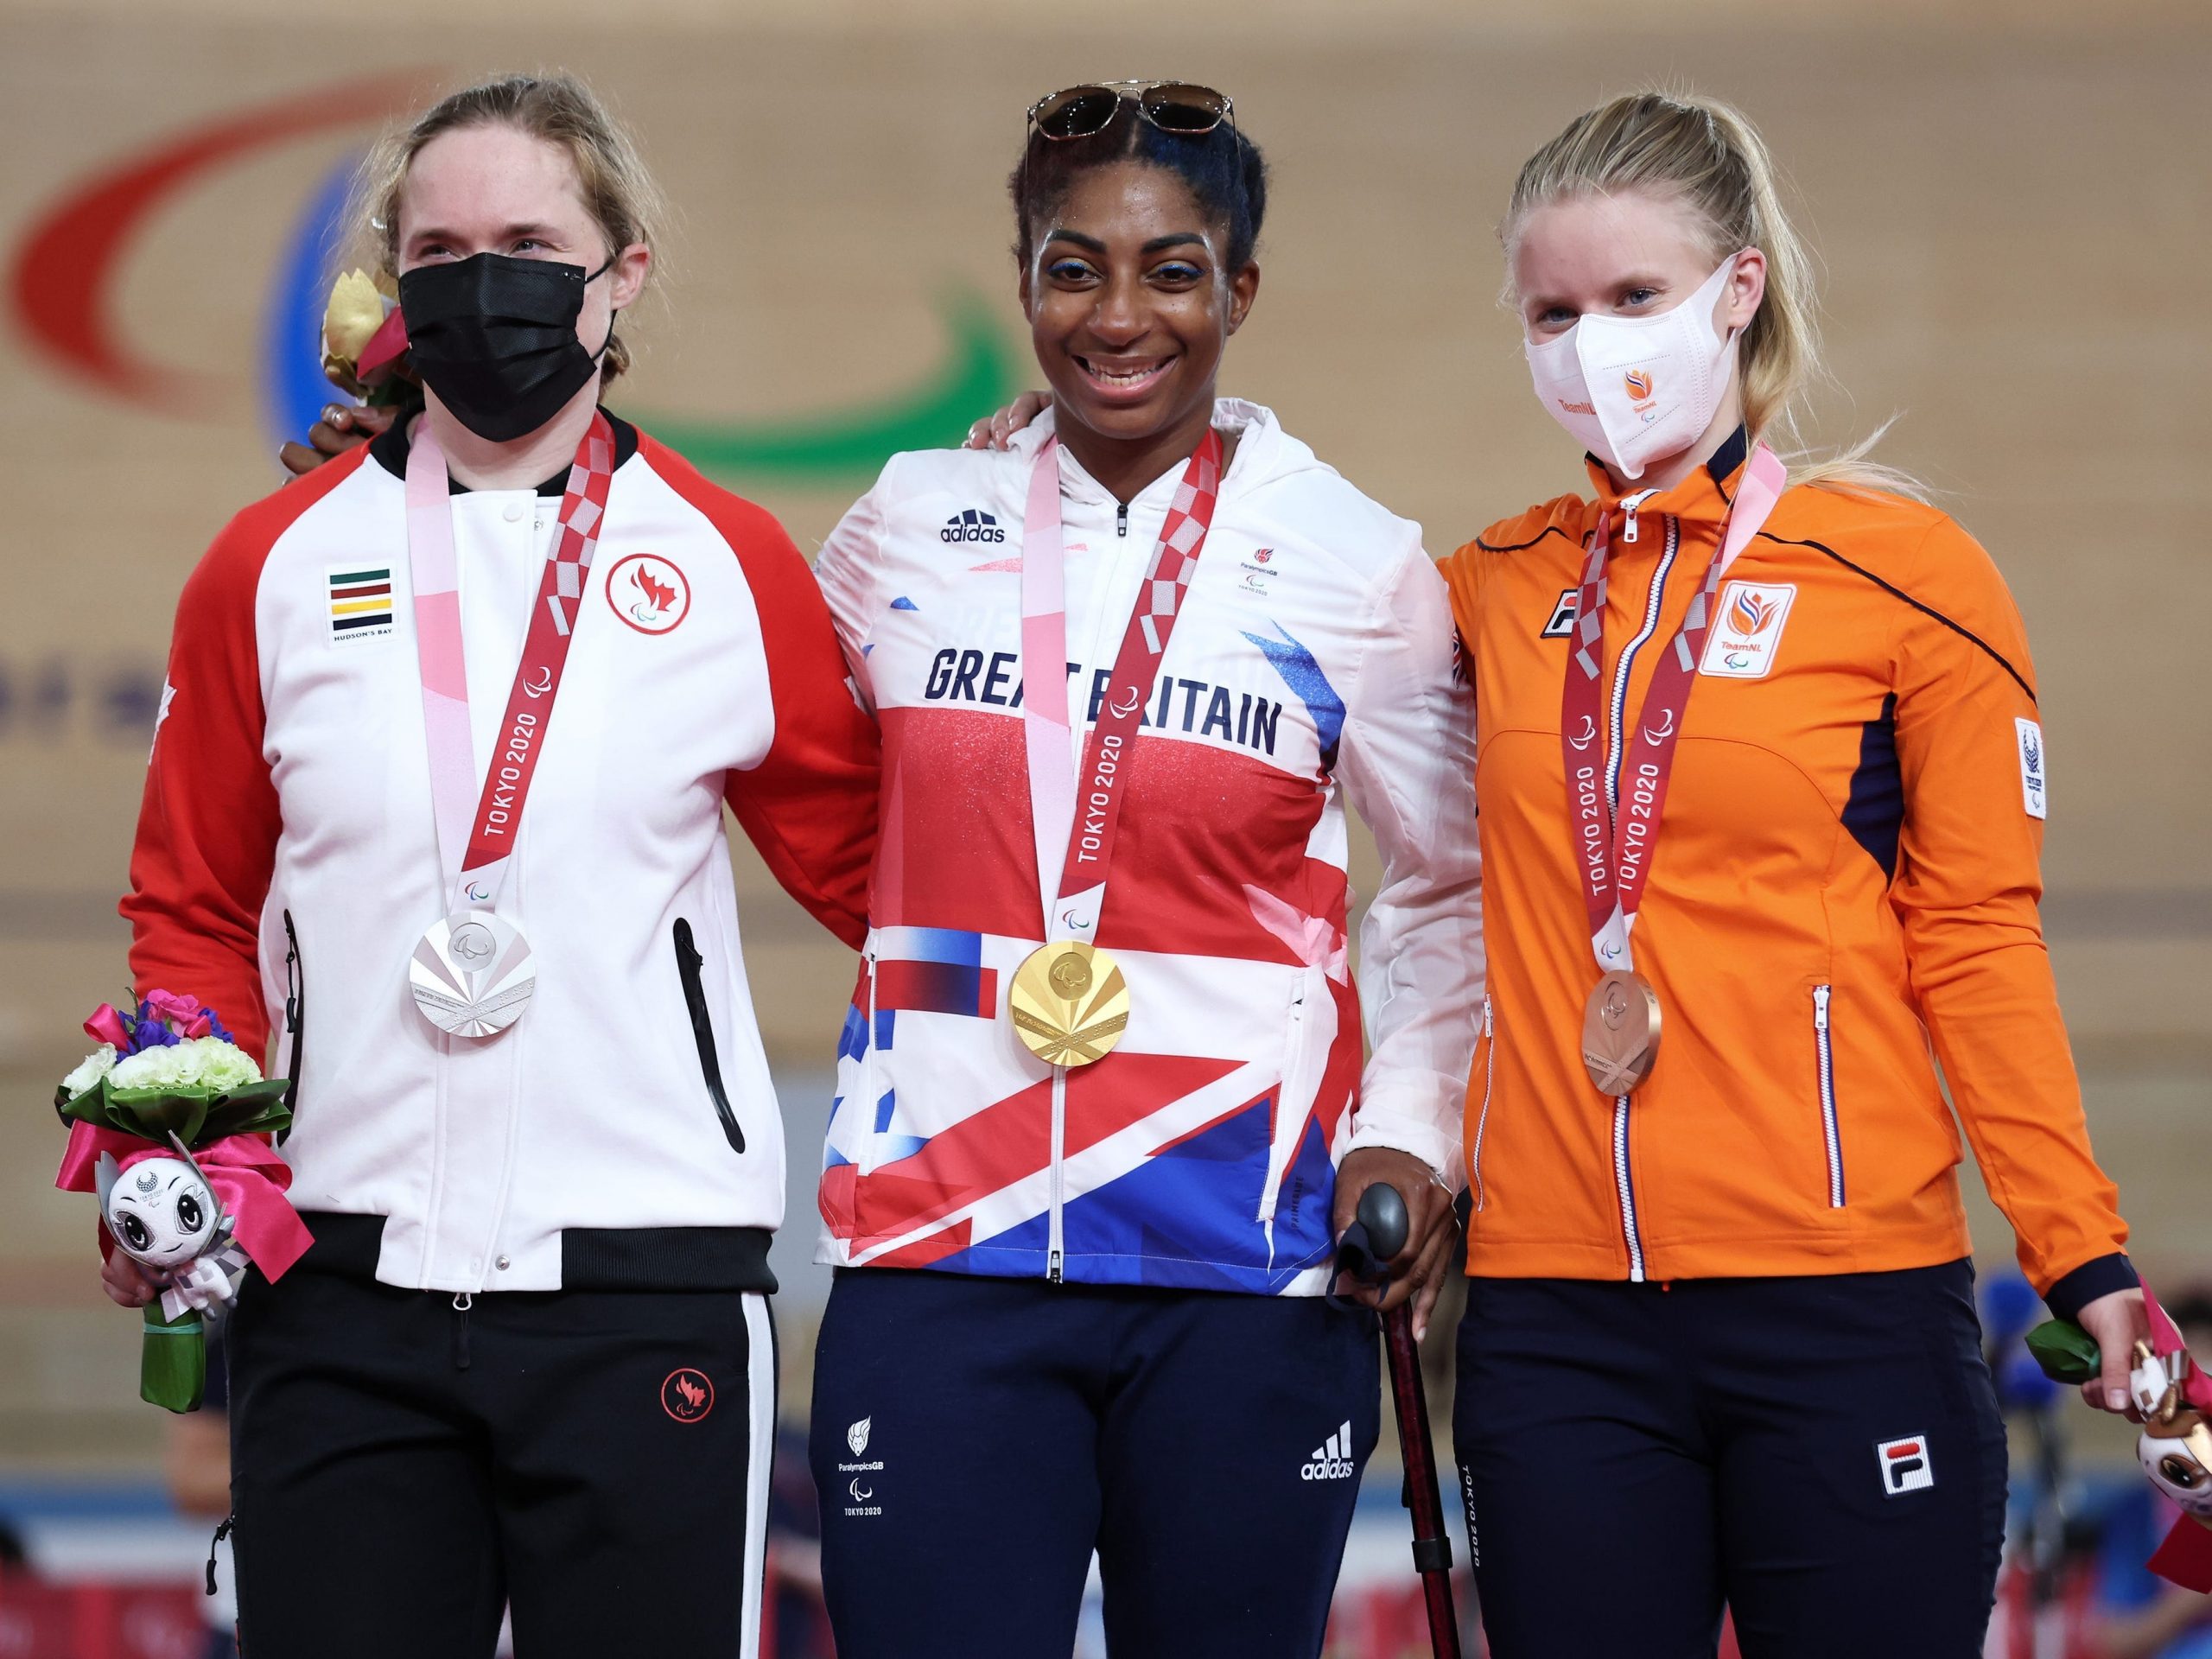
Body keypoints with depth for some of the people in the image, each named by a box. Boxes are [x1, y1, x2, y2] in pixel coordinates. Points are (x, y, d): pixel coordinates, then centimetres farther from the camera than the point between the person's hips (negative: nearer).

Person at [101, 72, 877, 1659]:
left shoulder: (731, 569, 5)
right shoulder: (276, 565, 9)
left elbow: (870, 863, 14)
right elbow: (197, 907, 13)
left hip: (647, 1276, -1)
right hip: (340, 1291, 1)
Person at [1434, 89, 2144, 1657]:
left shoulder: (1900, 570, 1)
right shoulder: (1501, 587, 10)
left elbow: (1976, 939, 1)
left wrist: (2085, 1258, -7)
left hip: (1848, 1304, -3)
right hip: (1559, 1318, 3)